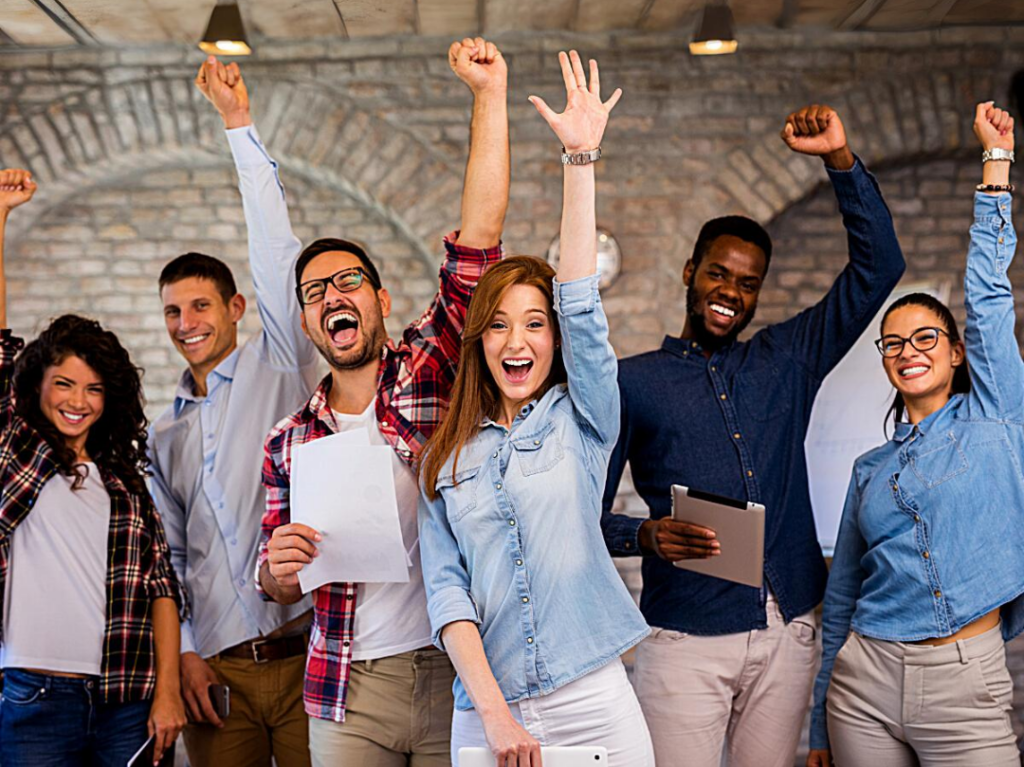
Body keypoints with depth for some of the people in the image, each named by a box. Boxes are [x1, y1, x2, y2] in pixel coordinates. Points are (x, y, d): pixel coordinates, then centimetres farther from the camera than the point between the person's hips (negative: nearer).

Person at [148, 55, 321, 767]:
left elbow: (277, 252, -5)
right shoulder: (164, 434, 18)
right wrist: (184, 652, 5)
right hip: (216, 667, 4)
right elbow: (170, 556, 18)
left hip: (307, 653, -4)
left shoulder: (279, 367, 5)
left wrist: (239, 124, -6)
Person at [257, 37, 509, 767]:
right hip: (350, 690, 2)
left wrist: (489, 96, -14)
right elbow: (280, 590, 14)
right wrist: (279, 568, -10)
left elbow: (479, 241, -10)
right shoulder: (290, 442, 8)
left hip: (456, 672, -2)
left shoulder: (432, 367, 0)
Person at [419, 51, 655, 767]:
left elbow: (582, 306, -9)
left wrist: (581, 158, -16)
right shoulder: (448, 456, 7)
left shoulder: (581, 420, 3)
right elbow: (446, 586, 0)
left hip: (594, 705, -1)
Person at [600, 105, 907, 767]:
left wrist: (841, 158, 1)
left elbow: (878, 266, 9)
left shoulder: (785, 363, 13)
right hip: (688, 639, -3)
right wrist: (644, 536, -19)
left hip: (788, 632, 3)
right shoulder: (632, 383, 4)